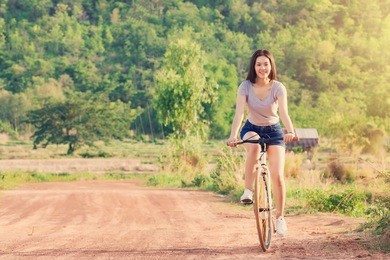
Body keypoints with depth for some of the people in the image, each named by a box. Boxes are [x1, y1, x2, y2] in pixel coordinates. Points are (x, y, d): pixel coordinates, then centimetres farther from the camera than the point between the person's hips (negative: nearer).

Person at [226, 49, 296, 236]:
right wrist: (233, 136, -41)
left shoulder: (278, 88, -17)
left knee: (277, 175, -11)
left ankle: (280, 217, 6)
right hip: (252, 129, 0)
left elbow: (284, 113, -29)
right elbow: (239, 113, -25)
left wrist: (290, 131, -49)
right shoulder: (246, 86, -16)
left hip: (274, 131, 0)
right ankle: (248, 190, -25)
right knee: (254, 146, -38)